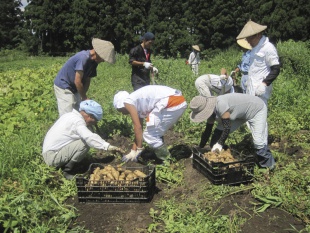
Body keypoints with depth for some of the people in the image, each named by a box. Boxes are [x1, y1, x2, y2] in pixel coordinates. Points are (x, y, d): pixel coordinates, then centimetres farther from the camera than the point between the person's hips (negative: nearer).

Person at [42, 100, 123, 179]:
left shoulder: (70, 115, 12)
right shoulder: (77, 120, -18)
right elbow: (90, 137, -33)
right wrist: (108, 146, -34)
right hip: (52, 156, -10)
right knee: (85, 143, -22)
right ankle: (67, 171, -7)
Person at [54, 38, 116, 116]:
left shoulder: (94, 62, -1)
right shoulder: (83, 58, -27)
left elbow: (87, 80, 2)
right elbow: (77, 81, -27)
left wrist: (83, 97, -8)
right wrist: (84, 98, -16)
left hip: (73, 88, 9)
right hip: (63, 87, -9)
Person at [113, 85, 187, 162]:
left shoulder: (128, 102, 3)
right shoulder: (138, 103, 26)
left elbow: (138, 127, -4)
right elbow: (139, 130, 29)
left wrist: (139, 149, 3)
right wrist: (133, 151, 32)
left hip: (172, 103, -10)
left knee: (149, 135, 2)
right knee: (156, 133, 23)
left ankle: (167, 161, 13)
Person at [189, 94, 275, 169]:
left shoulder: (221, 105, -39)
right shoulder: (211, 110, -12)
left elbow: (227, 127, -34)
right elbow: (208, 131, -3)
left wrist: (220, 144, -24)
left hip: (257, 109, -8)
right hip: (240, 113, 8)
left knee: (258, 141, -20)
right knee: (218, 133, -4)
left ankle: (269, 166, 4)